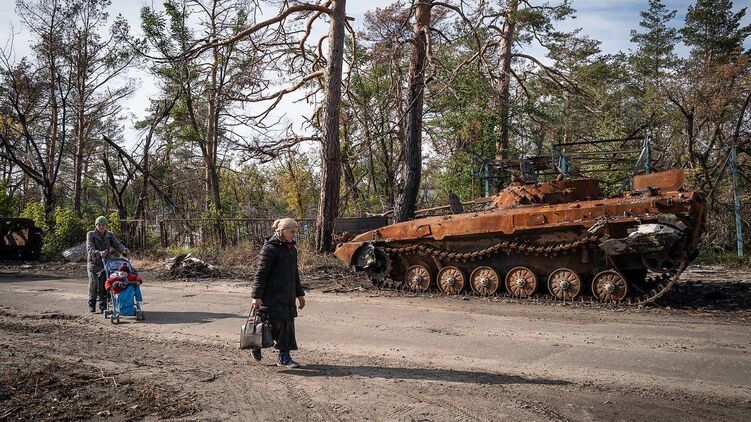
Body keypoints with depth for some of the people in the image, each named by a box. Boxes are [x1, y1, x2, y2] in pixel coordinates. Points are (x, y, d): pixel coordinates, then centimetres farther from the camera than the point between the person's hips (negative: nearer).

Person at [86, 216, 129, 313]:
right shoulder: (90, 235, -4)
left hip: (105, 262, 2)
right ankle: (91, 304, 2)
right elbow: (90, 248, -18)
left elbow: (117, 244, -8)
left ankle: (103, 305, 5)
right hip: (93, 262, -2)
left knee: (103, 284, -5)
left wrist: (124, 250, -30)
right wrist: (99, 253, -39)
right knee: (93, 283, -14)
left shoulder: (109, 235, 5)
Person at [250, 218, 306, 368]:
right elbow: (261, 273, -14)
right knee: (276, 324, -6)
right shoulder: (270, 248, -12)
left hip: (288, 296, 8)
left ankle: (284, 357, 14)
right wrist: (256, 296, -19)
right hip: (272, 295, -8)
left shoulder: (292, 249, 13)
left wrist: (300, 294, 20)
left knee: (288, 324, 6)